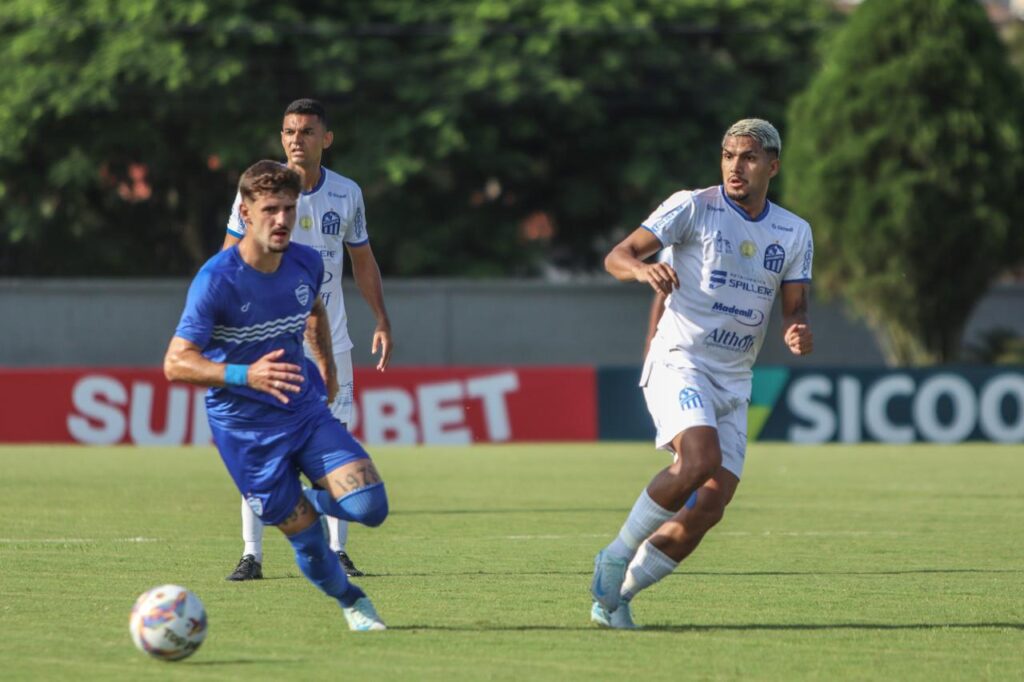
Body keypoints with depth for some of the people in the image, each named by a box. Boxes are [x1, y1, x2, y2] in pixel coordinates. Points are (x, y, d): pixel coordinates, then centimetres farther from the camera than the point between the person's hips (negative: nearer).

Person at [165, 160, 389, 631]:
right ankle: (349, 601, 29)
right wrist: (245, 375, -36)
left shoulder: (306, 264, -3)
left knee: (370, 507, -14)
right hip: (245, 429, -4)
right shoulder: (217, 280, -20)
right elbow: (176, 363, -23)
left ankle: (307, 501, 20)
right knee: (306, 538, -2)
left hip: (307, 411, 4)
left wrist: (327, 367, 22)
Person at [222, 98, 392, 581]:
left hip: (328, 339, 2)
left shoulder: (347, 194, 3)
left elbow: (362, 259, 15)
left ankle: (336, 551, 10)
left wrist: (381, 320, 8)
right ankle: (251, 554, -2)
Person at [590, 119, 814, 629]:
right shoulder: (693, 207, -4)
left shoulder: (794, 233, 10)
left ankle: (614, 595, 8)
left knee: (709, 508, -6)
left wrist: (798, 333, -12)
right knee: (701, 458, -31)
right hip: (679, 362, -5)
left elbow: (795, 309, 12)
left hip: (734, 381, 5)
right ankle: (618, 554, -12)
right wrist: (642, 268, -33)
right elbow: (617, 256, -9)